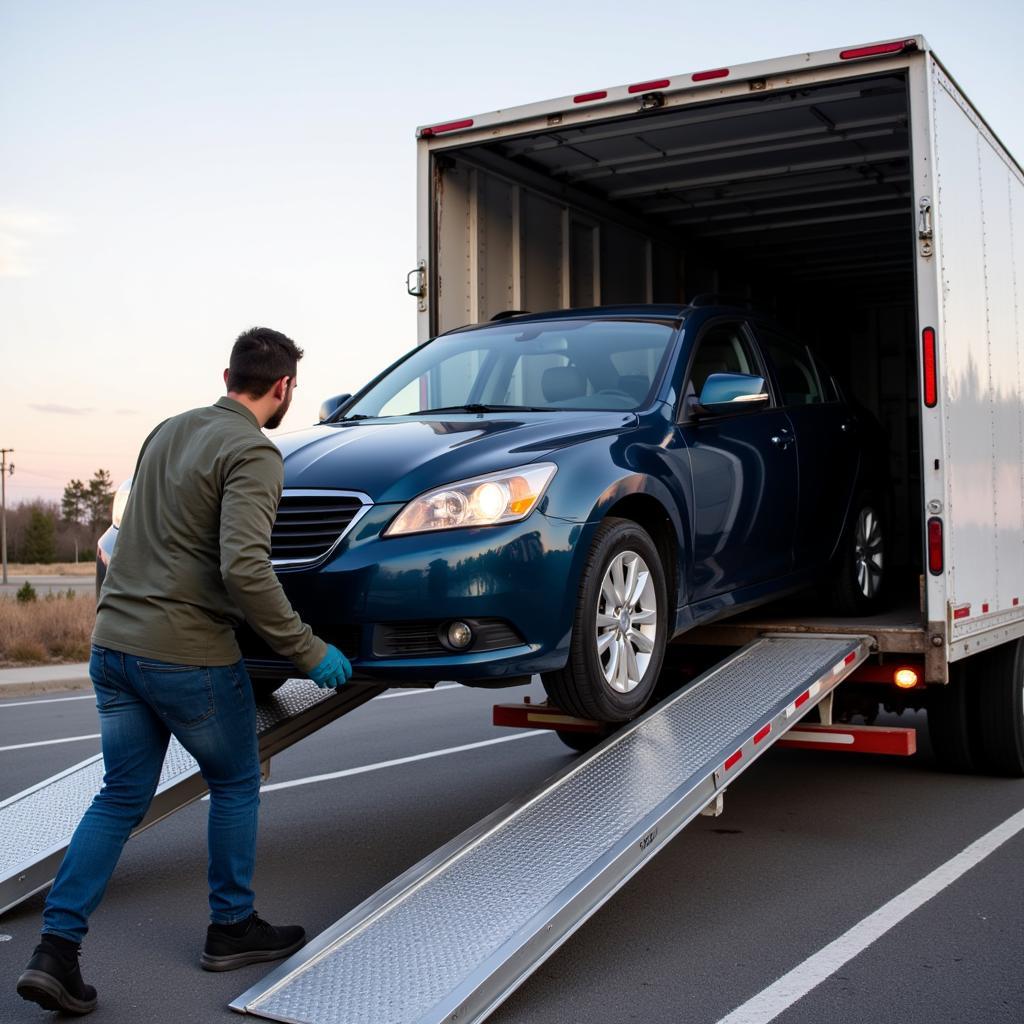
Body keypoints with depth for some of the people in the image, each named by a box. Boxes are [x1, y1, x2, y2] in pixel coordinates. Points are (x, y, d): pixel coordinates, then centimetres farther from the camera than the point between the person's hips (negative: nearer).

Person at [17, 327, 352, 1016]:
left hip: (114, 643, 7)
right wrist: (308, 650, -18)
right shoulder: (253, 454, -14)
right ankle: (233, 929, 26)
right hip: (188, 654, -7)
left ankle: (56, 950, 8)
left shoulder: (169, 431, 13)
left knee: (122, 797, 14)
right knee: (236, 784, 14)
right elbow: (243, 568, -25)